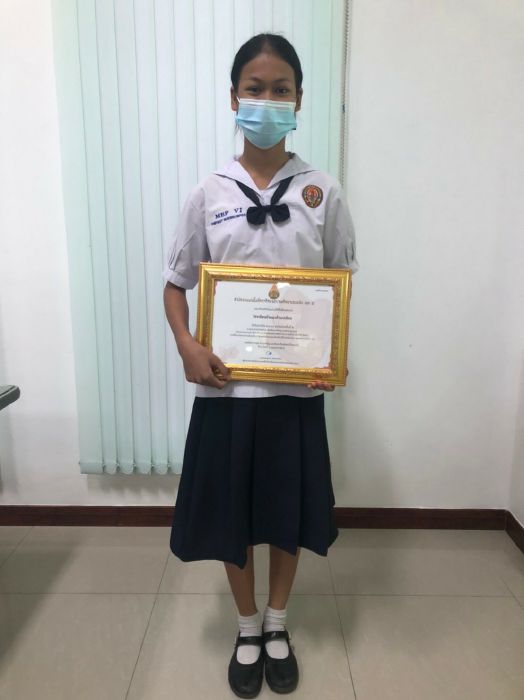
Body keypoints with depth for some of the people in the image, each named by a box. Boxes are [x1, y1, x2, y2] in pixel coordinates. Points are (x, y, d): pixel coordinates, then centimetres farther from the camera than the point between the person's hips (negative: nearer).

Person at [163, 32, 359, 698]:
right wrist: (187, 345, -14)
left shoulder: (323, 193, 0)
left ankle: (277, 625, 42)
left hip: (297, 384, 0)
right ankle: (248, 629, 40)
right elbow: (176, 283, 4)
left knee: (289, 509, 14)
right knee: (230, 511, 12)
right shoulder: (207, 194, 0)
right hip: (225, 383, 0)